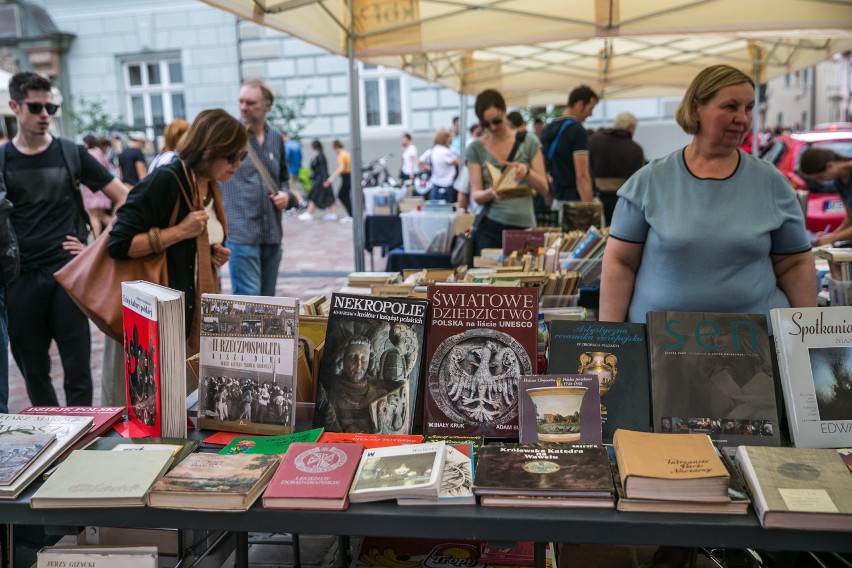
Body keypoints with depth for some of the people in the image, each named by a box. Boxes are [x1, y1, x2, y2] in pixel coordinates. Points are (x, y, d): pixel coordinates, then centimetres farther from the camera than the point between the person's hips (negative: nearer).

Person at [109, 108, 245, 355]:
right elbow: (118, 244, -22)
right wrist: (180, 231, -23)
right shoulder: (165, 181, -18)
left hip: (199, 311, 8)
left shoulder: (211, 189, 8)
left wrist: (215, 256, 1)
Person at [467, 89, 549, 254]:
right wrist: (492, 193, -23)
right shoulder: (476, 148, 4)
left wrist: (527, 171, -16)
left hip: (524, 226, 1)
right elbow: (476, 195, -1)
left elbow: (544, 189, 3)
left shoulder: (528, 143, 5)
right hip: (490, 227, 0)